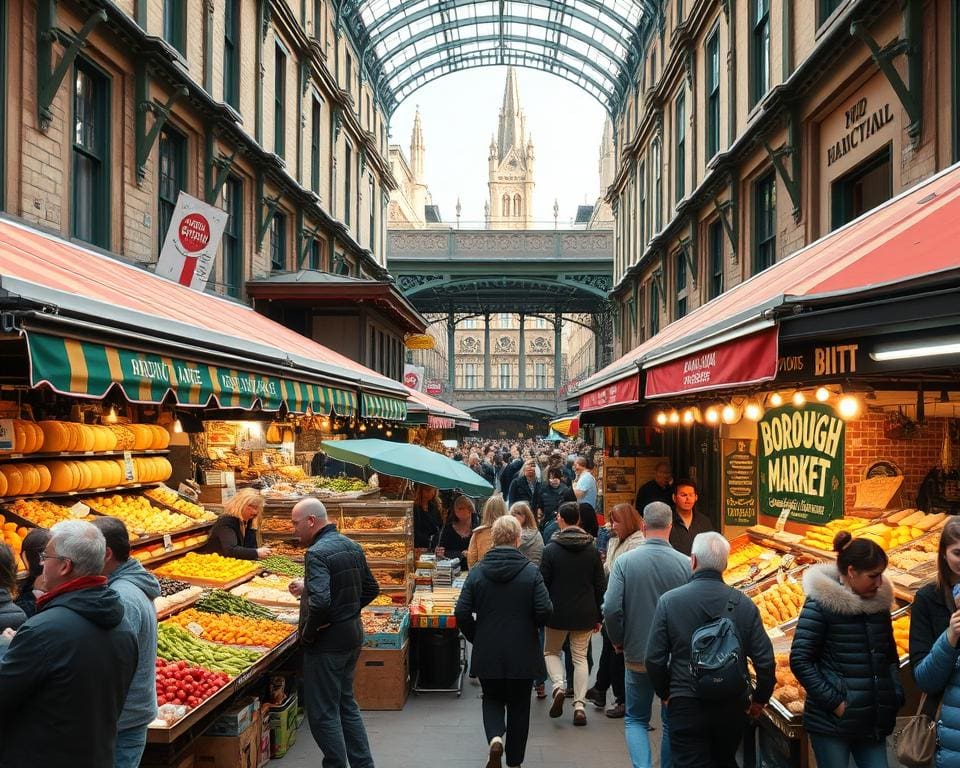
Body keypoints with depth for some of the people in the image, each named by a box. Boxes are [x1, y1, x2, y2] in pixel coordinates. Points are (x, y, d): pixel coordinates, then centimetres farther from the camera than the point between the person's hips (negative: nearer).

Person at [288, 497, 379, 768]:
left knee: (323, 713, 3)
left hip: (327, 641, -9)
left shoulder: (317, 553, -20)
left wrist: (306, 635, -16)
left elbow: (320, 601, -32)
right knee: (346, 703, 21)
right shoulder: (352, 546, 7)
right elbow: (371, 589, 15)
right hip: (353, 634, 9)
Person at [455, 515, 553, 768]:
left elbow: (462, 614, -7)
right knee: (518, 706, 15)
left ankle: (495, 738, -5)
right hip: (522, 653, -1)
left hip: (487, 652, 1)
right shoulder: (531, 571, -10)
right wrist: (531, 626, 8)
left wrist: (476, 638, 10)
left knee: (492, 699, 20)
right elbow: (544, 611, -13)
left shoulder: (477, 572, -5)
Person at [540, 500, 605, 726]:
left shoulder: (551, 549, -10)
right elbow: (599, 586, 4)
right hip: (585, 614, 3)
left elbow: (543, 584, -7)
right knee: (580, 657, 12)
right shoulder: (592, 550, 0)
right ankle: (579, 705, 4)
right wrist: (598, 616, 12)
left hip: (558, 613, -2)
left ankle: (558, 686, -8)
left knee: (551, 652, 17)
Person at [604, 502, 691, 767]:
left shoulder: (625, 561, -12)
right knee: (672, 723, 18)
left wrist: (618, 642, 3)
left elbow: (611, 609, -15)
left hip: (637, 656, 0)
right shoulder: (685, 564, -11)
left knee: (636, 719, 15)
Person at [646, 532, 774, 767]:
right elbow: (765, 660, -6)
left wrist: (665, 694, 9)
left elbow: (654, 658, -8)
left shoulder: (669, 601, -11)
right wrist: (759, 699, 11)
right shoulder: (744, 604, -6)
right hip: (733, 706, 4)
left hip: (686, 706, -3)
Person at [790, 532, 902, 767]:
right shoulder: (821, 603, -10)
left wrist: (896, 695, 6)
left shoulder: (880, 602, 9)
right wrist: (835, 703, -15)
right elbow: (800, 661, -13)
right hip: (832, 722, -5)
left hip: (874, 722, 6)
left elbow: (891, 655, 20)